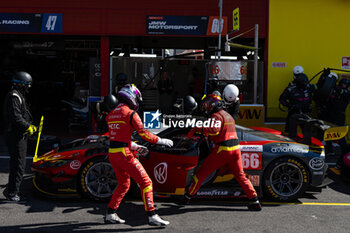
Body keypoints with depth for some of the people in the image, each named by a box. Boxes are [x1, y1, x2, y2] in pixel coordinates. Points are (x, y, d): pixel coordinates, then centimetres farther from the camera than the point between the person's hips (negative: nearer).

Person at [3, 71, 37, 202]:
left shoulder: (19, 96, 18)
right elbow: (16, 117, -24)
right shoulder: (13, 96, -15)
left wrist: (30, 126, 15)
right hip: (15, 136, -11)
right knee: (18, 165, -8)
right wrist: (28, 127, -15)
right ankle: (12, 193, -2)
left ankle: (10, 190, 24)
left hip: (20, 136, 11)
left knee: (17, 164, 15)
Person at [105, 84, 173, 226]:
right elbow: (143, 133, -12)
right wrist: (161, 141, -1)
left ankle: (110, 214, 24)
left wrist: (134, 146, 27)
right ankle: (152, 216, -6)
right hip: (124, 154, -8)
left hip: (112, 154, 8)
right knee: (145, 182, -3)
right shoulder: (130, 113, -9)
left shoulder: (111, 115, 15)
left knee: (124, 184, 23)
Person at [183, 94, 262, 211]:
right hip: (235, 148, 8)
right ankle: (254, 201, 3)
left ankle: (188, 196, 11)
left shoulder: (217, 115, -6)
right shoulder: (228, 115, 22)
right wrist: (208, 137, 36)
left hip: (222, 149, -8)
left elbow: (214, 129, -26)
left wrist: (197, 129, -25)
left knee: (201, 172, 3)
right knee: (241, 176, 10)